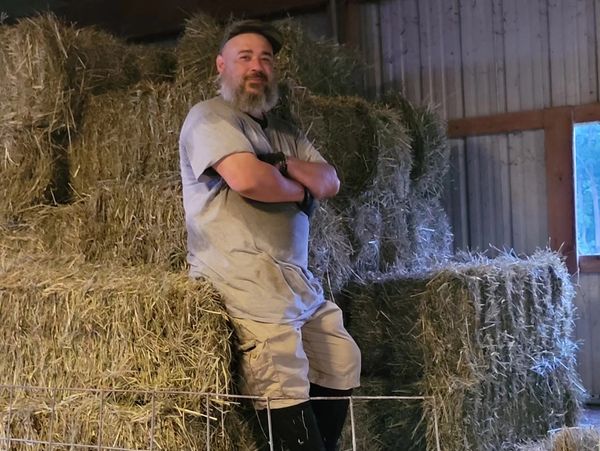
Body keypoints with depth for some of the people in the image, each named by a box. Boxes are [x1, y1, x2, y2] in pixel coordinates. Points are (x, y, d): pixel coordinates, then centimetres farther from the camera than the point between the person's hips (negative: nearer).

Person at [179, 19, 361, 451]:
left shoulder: (285, 131, 23)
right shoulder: (210, 117, -3)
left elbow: (330, 181, 11)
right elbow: (247, 178, -20)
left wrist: (285, 166, -8)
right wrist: (301, 189, -2)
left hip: (300, 279, 9)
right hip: (247, 279, -8)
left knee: (343, 367, 11)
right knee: (285, 392, -12)